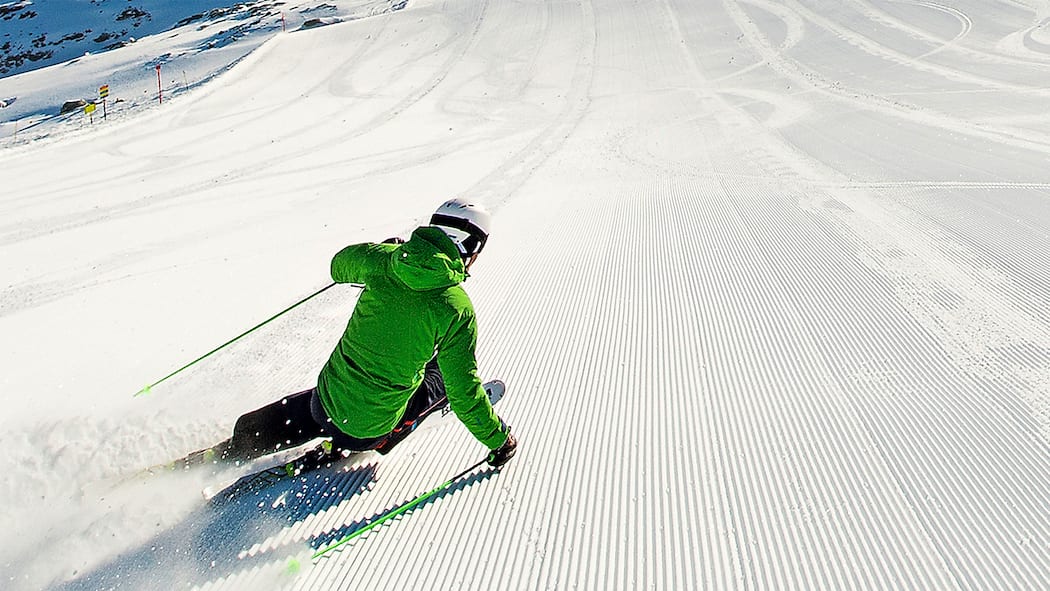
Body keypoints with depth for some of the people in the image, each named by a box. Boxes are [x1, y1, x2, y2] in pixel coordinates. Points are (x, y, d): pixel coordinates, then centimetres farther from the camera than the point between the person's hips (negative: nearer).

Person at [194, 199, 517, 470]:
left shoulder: (383, 258, -8)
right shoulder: (457, 308, -19)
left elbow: (340, 266, 15)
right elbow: (464, 392, -15)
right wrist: (499, 439, -1)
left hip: (326, 400, 4)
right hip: (369, 428, -3)